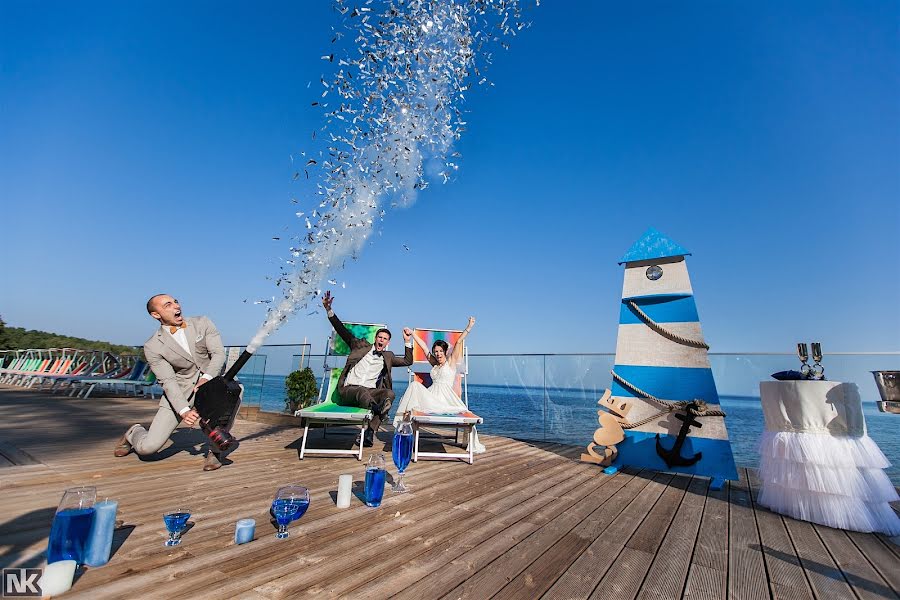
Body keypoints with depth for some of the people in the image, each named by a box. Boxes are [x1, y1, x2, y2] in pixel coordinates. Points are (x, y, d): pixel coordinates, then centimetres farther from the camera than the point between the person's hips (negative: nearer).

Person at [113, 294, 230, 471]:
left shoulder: (202, 323, -1)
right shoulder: (152, 347, -6)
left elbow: (219, 353, -10)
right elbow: (168, 382, -14)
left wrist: (206, 378, -29)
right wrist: (184, 411, -26)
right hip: (179, 393, -1)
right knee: (148, 447, -11)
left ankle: (214, 449, -16)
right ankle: (134, 433, 31)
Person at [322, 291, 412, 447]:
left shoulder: (388, 356, 20)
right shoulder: (361, 346, 14)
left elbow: (407, 362, 15)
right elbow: (342, 331, 11)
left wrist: (407, 341, 5)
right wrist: (329, 310, 3)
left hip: (369, 392, 2)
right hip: (348, 390, -2)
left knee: (389, 393, -29)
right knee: (362, 391, -37)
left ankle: (370, 432, -41)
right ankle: (378, 409, -69)